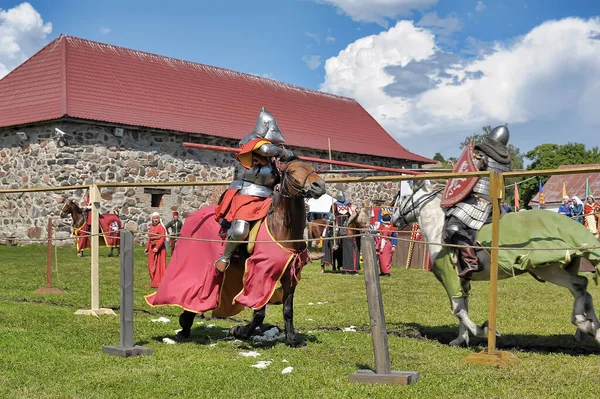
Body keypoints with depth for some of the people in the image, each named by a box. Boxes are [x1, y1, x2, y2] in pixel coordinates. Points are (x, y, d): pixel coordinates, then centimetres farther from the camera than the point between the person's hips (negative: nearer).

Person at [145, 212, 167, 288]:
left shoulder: (161, 227, -12)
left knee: (160, 265, -3)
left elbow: (163, 238, -20)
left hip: (159, 248, -8)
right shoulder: (151, 227, 11)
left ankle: (160, 282, 3)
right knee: (152, 266, 10)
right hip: (152, 248, 8)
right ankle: (155, 282, 21)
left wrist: (157, 247, -26)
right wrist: (147, 248, 16)